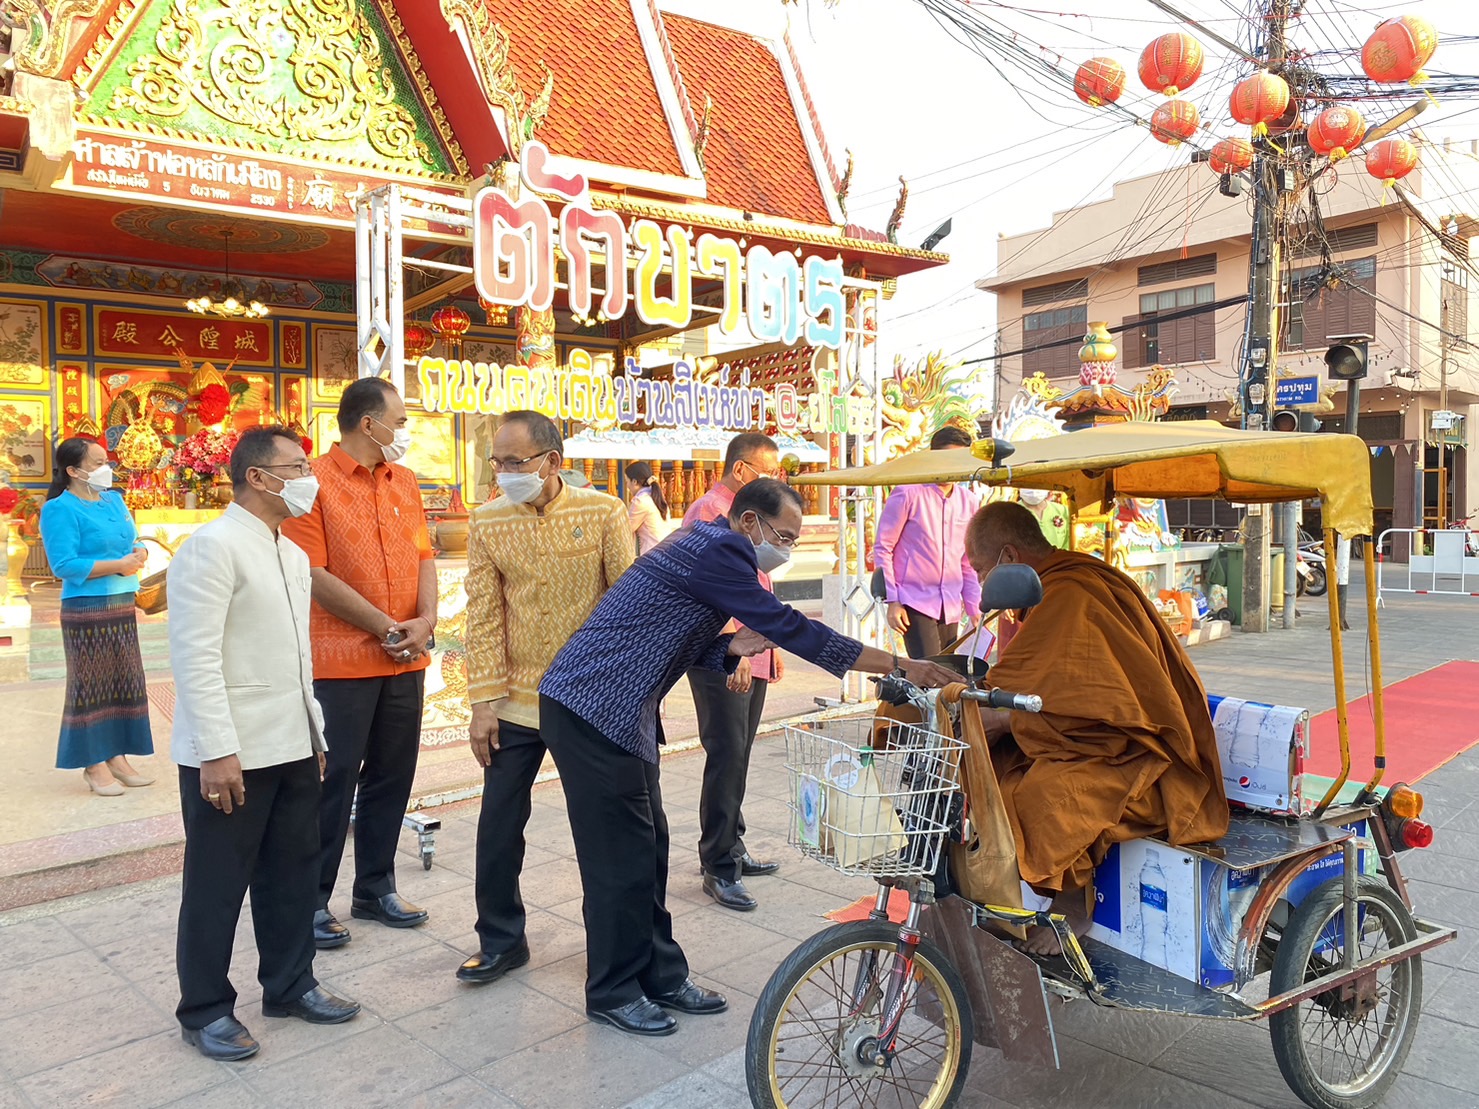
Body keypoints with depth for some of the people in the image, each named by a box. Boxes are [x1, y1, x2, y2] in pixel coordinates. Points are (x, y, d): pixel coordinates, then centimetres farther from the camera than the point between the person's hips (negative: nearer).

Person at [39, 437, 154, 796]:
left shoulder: (114, 499, 11)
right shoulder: (60, 509, -12)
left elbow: (134, 543, 15)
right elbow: (65, 565, -19)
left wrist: (137, 555, -8)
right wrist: (118, 565, -20)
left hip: (123, 606, 8)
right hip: (87, 610, -8)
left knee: (124, 681, 11)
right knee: (91, 685, 0)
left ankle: (116, 757, 20)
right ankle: (94, 764, 9)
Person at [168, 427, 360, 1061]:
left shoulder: (292, 555, 14)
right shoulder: (214, 547, -13)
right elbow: (196, 657, -18)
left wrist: (314, 730, 17)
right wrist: (216, 752, -21)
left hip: (292, 747, 8)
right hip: (230, 755, -8)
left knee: (293, 871, 16)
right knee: (217, 884, 7)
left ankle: (289, 984, 33)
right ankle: (204, 1010, 23)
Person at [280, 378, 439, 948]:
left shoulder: (404, 482, 11)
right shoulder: (316, 482, -9)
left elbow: (423, 555, 11)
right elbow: (315, 575, -13)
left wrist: (426, 619, -7)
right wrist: (386, 628, -13)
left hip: (405, 660, 6)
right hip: (340, 660, -6)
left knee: (391, 777, 14)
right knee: (334, 782, 2)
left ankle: (375, 888, 28)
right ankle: (314, 898, 17)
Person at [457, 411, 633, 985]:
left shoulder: (603, 512, -8)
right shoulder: (488, 522, -2)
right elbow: (484, 616, -2)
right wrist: (483, 701, -6)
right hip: (516, 701, 2)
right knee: (498, 827, 7)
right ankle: (500, 941, 27)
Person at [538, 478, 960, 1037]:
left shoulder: (705, 548, 15)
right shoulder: (716, 549, -17)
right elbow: (790, 629, -22)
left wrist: (732, 648, -1)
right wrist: (900, 665, -18)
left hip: (623, 714, 10)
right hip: (591, 709, -10)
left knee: (647, 846, 13)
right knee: (621, 854, -1)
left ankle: (660, 975, 24)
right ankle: (613, 991, 15)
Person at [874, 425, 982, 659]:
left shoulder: (969, 502, 10)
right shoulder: (908, 494, -6)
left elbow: (969, 561, 16)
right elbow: (882, 548, -4)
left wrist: (974, 607, 12)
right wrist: (893, 601, -10)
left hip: (951, 607, 6)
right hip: (914, 602, -6)